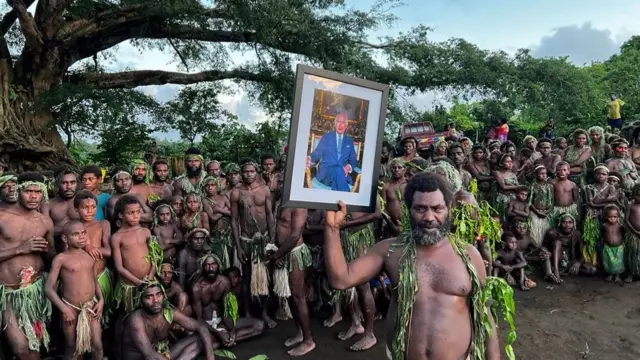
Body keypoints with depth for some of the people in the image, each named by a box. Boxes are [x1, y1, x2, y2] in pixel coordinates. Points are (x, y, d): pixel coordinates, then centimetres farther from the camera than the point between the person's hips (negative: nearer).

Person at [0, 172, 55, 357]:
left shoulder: (46, 222, 4)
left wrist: (45, 250, -7)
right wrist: (20, 248, -20)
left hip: (37, 289, 4)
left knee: (34, 343, 14)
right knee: (22, 348, -10)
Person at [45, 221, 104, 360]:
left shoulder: (90, 255, 4)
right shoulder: (61, 258, -10)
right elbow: (48, 288, -10)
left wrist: (101, 300, 3)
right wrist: (64, 308, -16)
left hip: (91, 306, 3)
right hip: (71, 308, -3)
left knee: (97, 346, 5)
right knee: (72, 348, 11)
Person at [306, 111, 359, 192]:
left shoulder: (350, 141, 20)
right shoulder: (326, 137, 15)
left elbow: (353, 160, 18)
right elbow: (316, 154, 7)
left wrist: (349, 167, -7)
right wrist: (309, 160, -17)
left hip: (343, 173, 1)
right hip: (325, 173, -1)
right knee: (338, 170, -37)